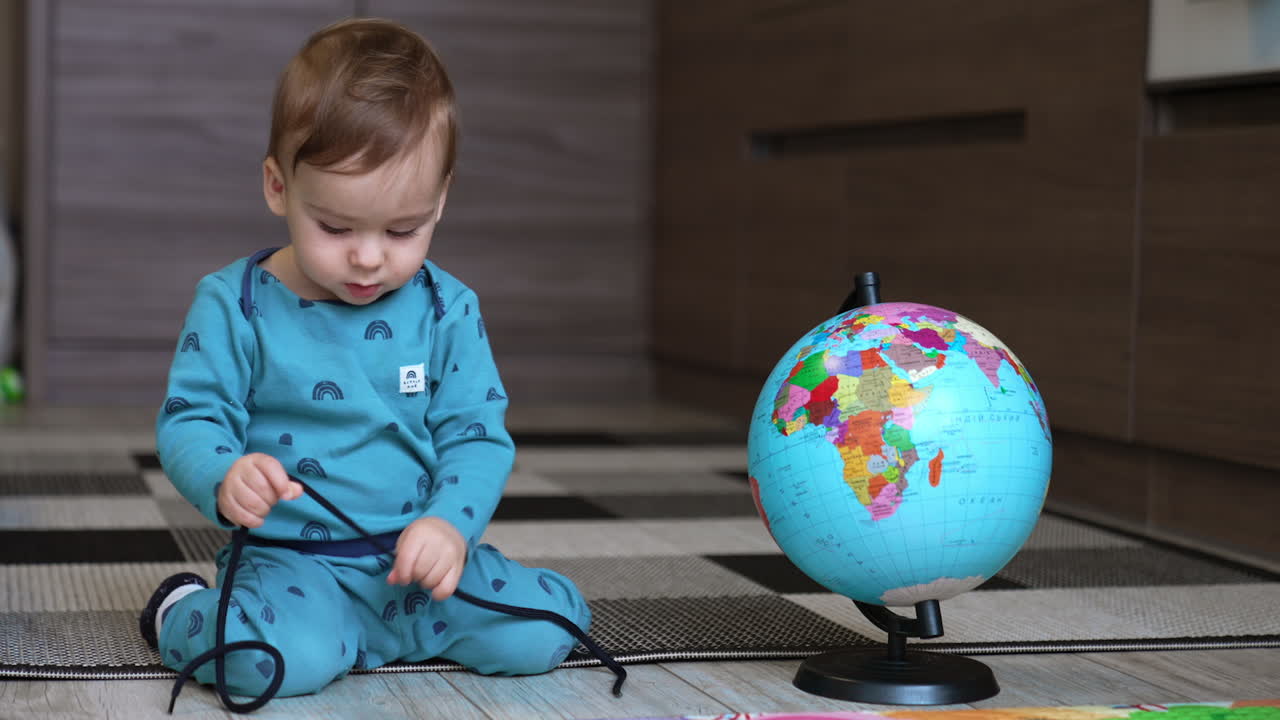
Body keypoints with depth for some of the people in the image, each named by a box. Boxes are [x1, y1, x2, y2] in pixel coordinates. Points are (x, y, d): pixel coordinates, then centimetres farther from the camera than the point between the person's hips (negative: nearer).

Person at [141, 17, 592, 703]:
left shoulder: (448, 311, 3)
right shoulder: (234, 304, -4)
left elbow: (477, 437, 1)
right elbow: (187, 421, -4)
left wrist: (451, 523, -20)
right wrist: (224, 478, -28)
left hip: (417, 551, 4)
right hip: (288, 556, -3)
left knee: (541, 632, -16)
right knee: (280, 658, -34)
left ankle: (374, 623, 12)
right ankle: (183, 612, 2)